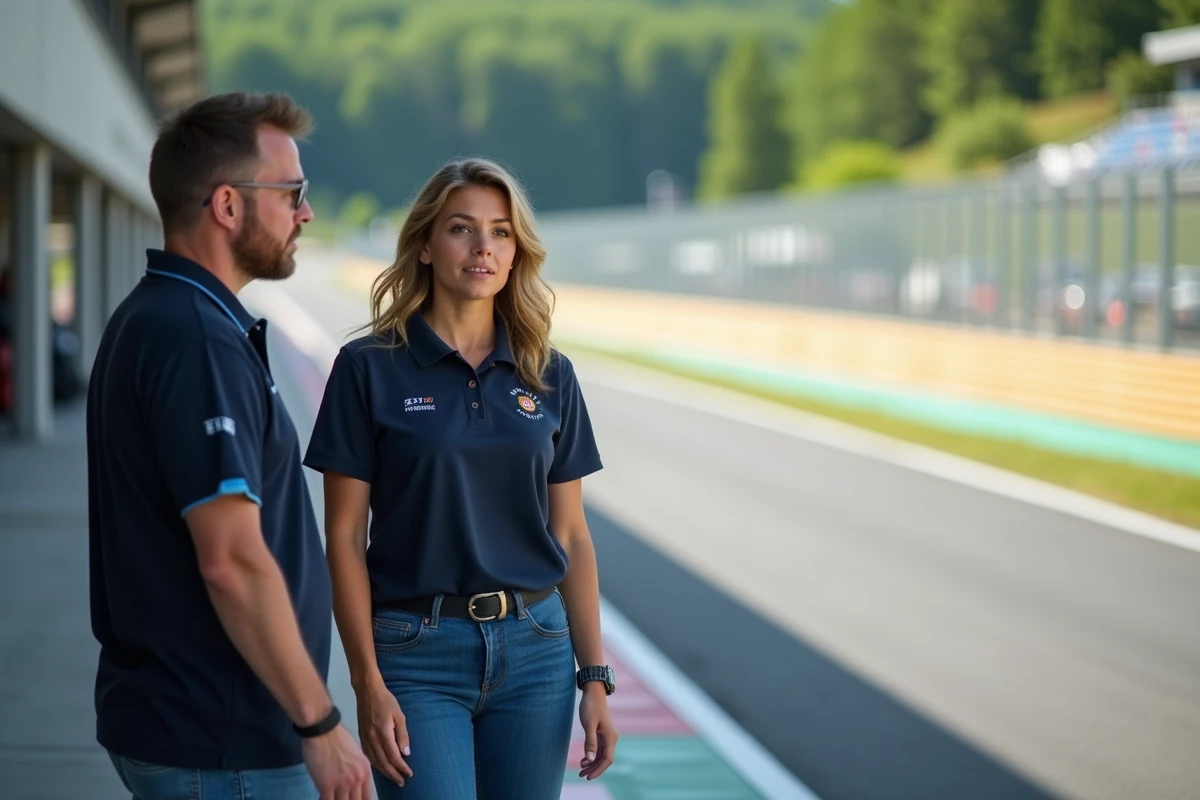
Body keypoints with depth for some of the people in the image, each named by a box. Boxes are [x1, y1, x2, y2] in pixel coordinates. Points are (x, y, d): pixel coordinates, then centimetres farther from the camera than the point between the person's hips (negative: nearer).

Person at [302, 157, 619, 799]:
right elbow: (345, 537, -4)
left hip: (535, 648, 4)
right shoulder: (369, 368, -4)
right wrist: (368, 684, -11)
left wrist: (595, 680, 4)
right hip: (418, 650, -4)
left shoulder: (549, 377, 7)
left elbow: (571, 535, 10)